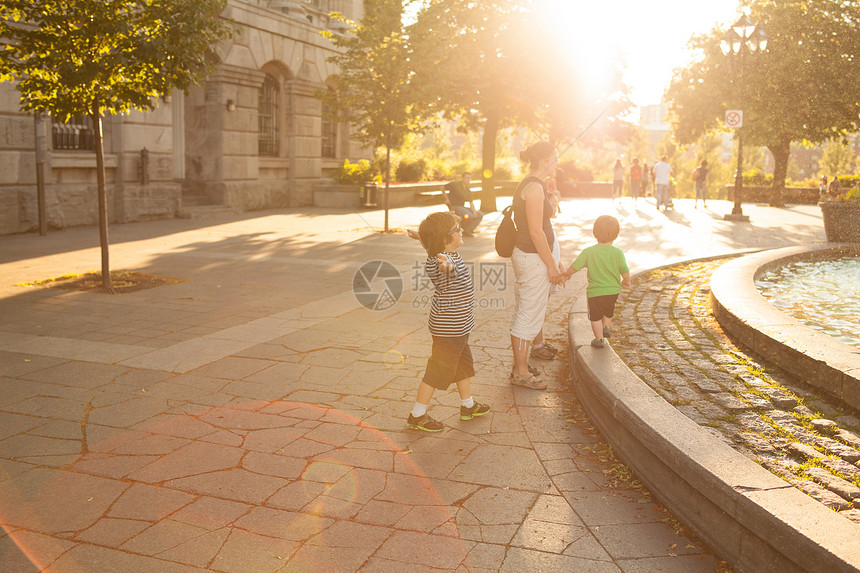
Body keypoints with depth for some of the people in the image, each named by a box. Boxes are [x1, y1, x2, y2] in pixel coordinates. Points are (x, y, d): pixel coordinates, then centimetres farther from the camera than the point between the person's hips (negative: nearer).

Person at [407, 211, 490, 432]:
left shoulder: (449, 255, 2)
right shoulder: (443, 261, -30)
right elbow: (450, 271, -54)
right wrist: (448, 266, -73)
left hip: (458, 326, 10)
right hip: (448, 328, -10)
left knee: (464, 363, 24)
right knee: (438, 371, 1)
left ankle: (468, 405, 42)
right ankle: (417, 416, 13)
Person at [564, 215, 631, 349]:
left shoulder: (588, 252, -13)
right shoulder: (618, 252, -11)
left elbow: (575, 266, -9)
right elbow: (625, 271, -9)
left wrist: (567, 274, 12)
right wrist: (626, 281, 12)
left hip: (594, 292, -2)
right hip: (613, 291, 2)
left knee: (595, 316, 15)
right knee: (608, 311, 33)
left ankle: (599, 339, 22)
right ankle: (606, 327, 35)